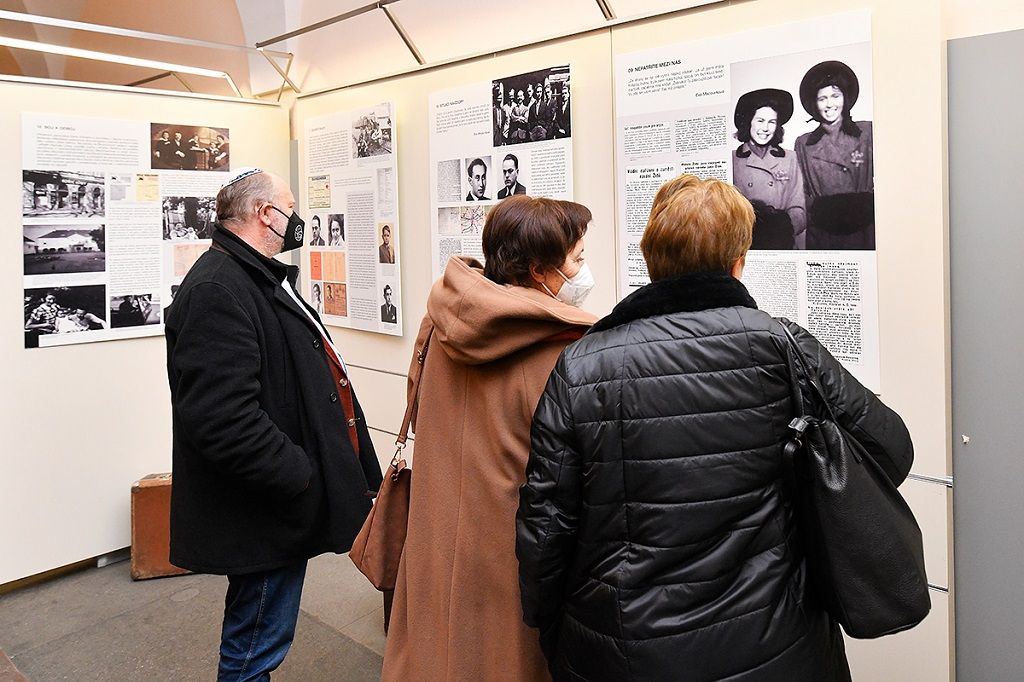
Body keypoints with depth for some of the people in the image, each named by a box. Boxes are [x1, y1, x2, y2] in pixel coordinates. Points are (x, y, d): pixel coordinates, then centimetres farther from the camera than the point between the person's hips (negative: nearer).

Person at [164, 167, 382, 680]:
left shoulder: (261, 279, 15)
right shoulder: (217, 290, -21)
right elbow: (222, 418, -31)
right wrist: (302, 478, -22)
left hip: (279, 502, 10)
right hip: (261, 520, -10)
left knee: (259, 638, 24)